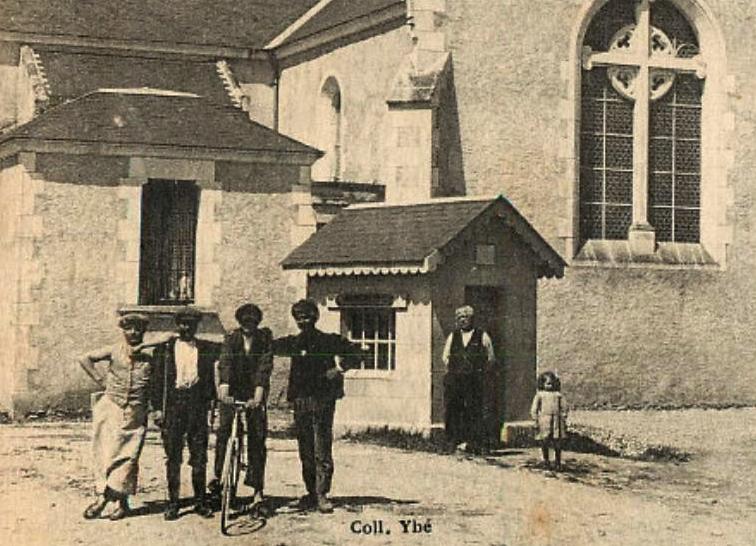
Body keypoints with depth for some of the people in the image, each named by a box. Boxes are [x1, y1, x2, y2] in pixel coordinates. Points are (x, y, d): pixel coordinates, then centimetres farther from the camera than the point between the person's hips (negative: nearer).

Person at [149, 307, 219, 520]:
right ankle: (172, 502, 7)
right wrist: (157, 407, -1)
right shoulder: (166, 347, 7)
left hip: (197, 403, 1)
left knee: (199, 455, 2)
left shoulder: (206, 348, 11)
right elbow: (158, 379, 5)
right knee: (173, 456, 1)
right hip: (173, 403, -1)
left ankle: (200, 501, 11)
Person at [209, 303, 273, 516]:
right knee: (224, 430, -16)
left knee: (257, 440, -4)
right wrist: (223, 387, -32)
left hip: (254, 395, -1)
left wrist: (258, 394, -27)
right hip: (233, 392, 1)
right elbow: (225, 363, -14)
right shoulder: (231, 339, 0)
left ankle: (258, 493, -1)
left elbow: (265, 366, -13)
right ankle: (218, 475, 4)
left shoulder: (265, 339, -2)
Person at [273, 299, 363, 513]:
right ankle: (311, 492, 13)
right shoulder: (293, 343, 11)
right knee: (305, 450, 6)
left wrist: (339, 369, -6)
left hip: (323, 399, -3)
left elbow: (355, 353, 5)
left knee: (322, 449, -7)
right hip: (300, 399, 4)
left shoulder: (329, 341, 2)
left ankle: (322, 494, -5)